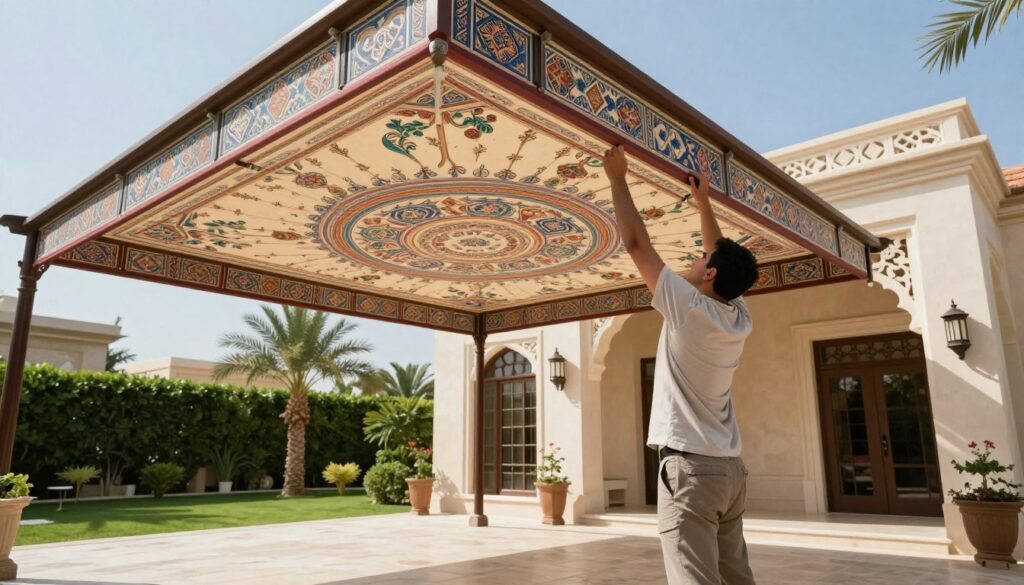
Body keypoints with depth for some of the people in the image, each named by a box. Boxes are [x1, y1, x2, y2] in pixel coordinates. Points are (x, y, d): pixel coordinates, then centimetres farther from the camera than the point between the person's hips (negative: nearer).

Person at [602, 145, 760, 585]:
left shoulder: (689, 309, -11)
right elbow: (725, 259, 25)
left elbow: (636, 243, -7)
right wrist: (703, 204, 29)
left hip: (689, 466, -8)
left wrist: (617, 177, 1)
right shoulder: (739, 318, 8)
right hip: (730, 468, 8)